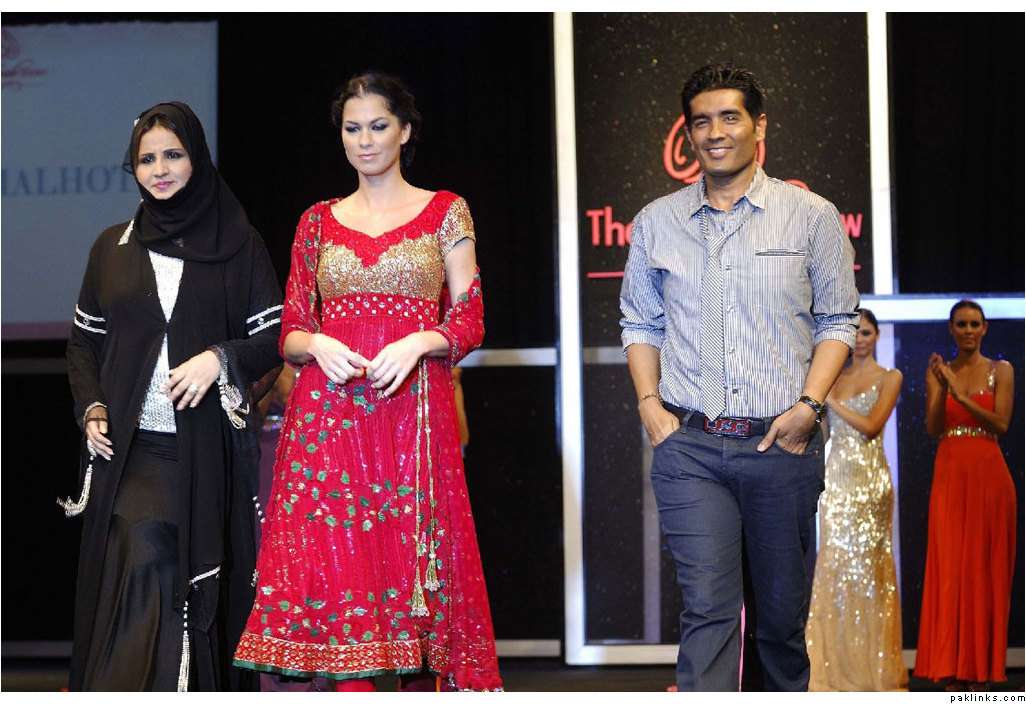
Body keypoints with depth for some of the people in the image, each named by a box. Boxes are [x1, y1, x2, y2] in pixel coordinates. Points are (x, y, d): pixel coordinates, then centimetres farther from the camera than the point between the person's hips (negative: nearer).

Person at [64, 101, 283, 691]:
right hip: (131, 448, 1)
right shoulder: (113, 246, 12)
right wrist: (92, 409, 2)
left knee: (197, 584, -2)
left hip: (207, 446, -1)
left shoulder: (238, 244, 5)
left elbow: (276, 336, 2)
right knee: (143, 565, -12)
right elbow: (84, 339, 17)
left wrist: (220, 360, -15)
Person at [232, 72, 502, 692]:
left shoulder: (445, 212, 9)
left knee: (412, 564, -4)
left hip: (414, 406, -2)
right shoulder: (319, 222, 15)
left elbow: (470, 323, 5)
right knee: (335, 564, -7)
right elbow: (290, 331, 13)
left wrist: (419, 341, -14)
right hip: (329, 415, 2)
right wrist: (317, 345, -9)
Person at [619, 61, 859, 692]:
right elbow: (641, 323, 16)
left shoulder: (812, 216, 4)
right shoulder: (657, 221, 9)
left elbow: (838, 320, 6)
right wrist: (649, 403, 2)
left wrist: (809, 405, -7)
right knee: (707, 605, -9)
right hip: (689, 446, 0)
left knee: (782, 605, 9)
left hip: (782, 443, 0)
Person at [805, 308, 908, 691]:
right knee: (834, 562, 2)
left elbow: (870, 426, -11)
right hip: (836, 476, 5)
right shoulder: (834, 378, 15)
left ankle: (872, 666, 1)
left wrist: (830, 399, -9)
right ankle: (837, 665, 7)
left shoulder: (889, 378, 2)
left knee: (866, 563, -6)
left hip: (869, 477, -5)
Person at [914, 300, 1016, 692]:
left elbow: (1001, 424, -6)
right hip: (949, 472, 1)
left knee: (985, 565, -2)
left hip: (988, 473, -1)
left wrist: (962, 396, -16)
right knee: (949, 564, -5)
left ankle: (980, 668, 4)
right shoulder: (938, 371, 10)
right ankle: (952, 668, -3)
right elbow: (933, 429, 0)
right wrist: (942, 389, -15)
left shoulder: (1001, 371, 5)